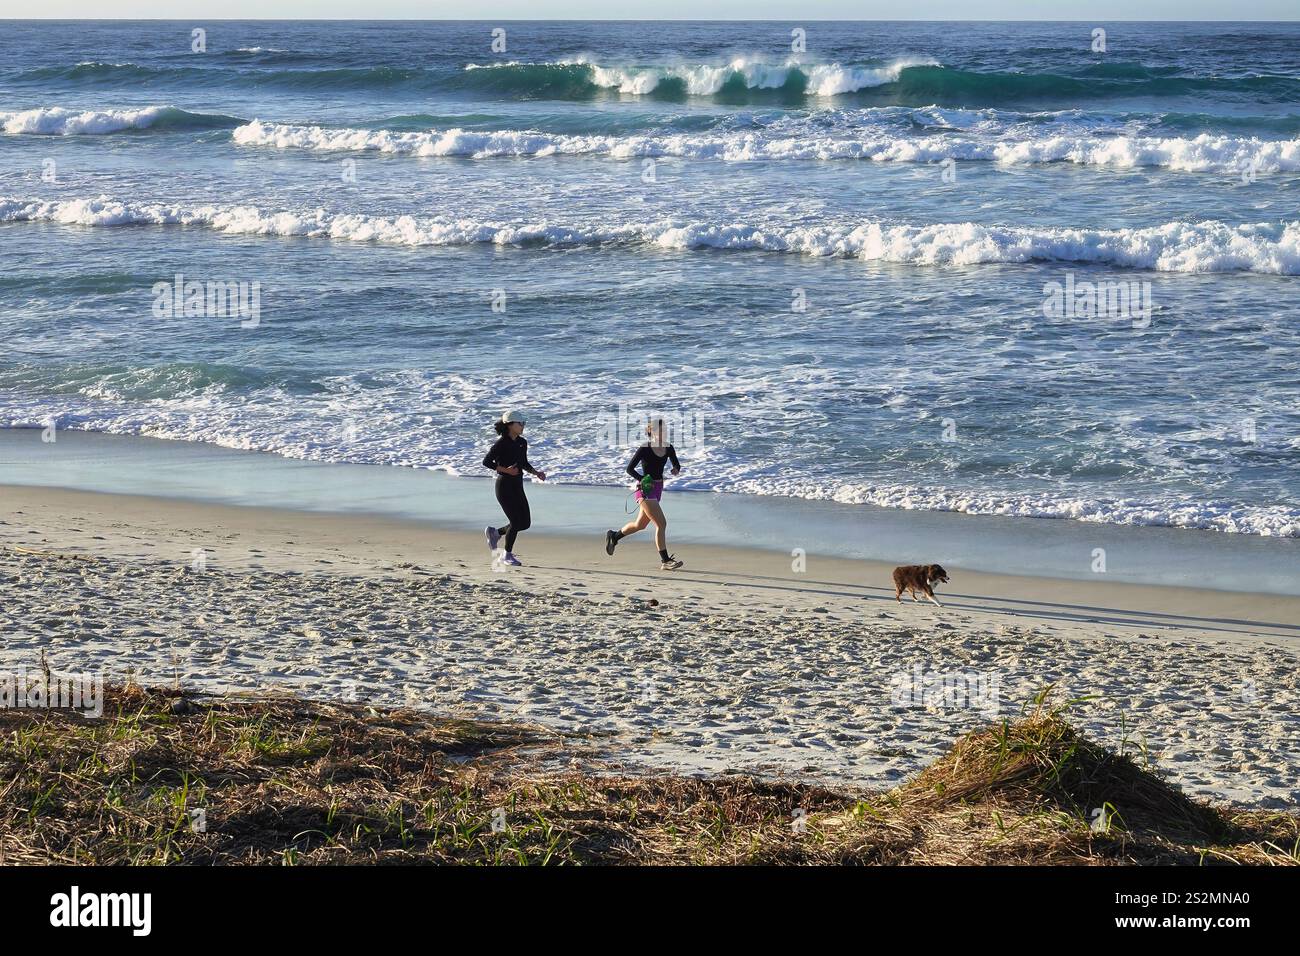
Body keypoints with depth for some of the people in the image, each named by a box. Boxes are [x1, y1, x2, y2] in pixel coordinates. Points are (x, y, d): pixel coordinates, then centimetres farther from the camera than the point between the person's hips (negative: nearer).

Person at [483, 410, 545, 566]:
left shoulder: (522, 442, 8)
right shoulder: (501, 443, -13)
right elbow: (486, 462, -13)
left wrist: (537, 473, 3)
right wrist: (506, 470, -22)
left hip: (517, 485, 8)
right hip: (504, 485, -8)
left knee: (525, 523, 5)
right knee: (516, 522, -7)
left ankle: (495, 532, 25)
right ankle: (508, 555, 10)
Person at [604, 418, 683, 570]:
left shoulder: (668, 448, 2)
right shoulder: (645, 449, -15)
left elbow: (677, 464, 15)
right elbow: (629, 469, -10)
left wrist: (676, 469, -9)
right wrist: (642, 479, -23)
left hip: (658, 488, 7)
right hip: (645, 489, -7)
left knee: (640, 525, 20)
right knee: (661, 523, -14)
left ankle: (614, 536, 42)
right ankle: (665, 560, -10)